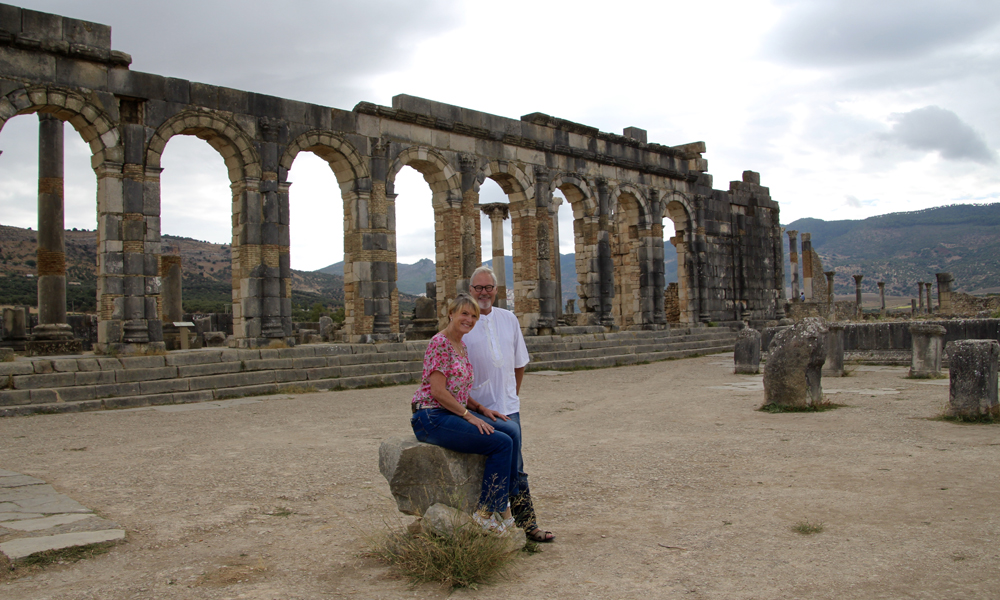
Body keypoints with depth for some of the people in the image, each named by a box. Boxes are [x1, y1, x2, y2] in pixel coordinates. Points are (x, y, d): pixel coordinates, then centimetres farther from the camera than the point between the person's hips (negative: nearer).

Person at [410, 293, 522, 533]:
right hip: (431, 417, -9)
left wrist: (482, 409, 7)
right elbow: (438, 391, -18)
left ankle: (504, 500, 0)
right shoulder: (440, 343, -12)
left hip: (454, 412, 9)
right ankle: (487, 511, -6)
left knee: (512, 431, -8)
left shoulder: (462, 346, 17)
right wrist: (469, 415, -16)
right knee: (501, 442, -18)